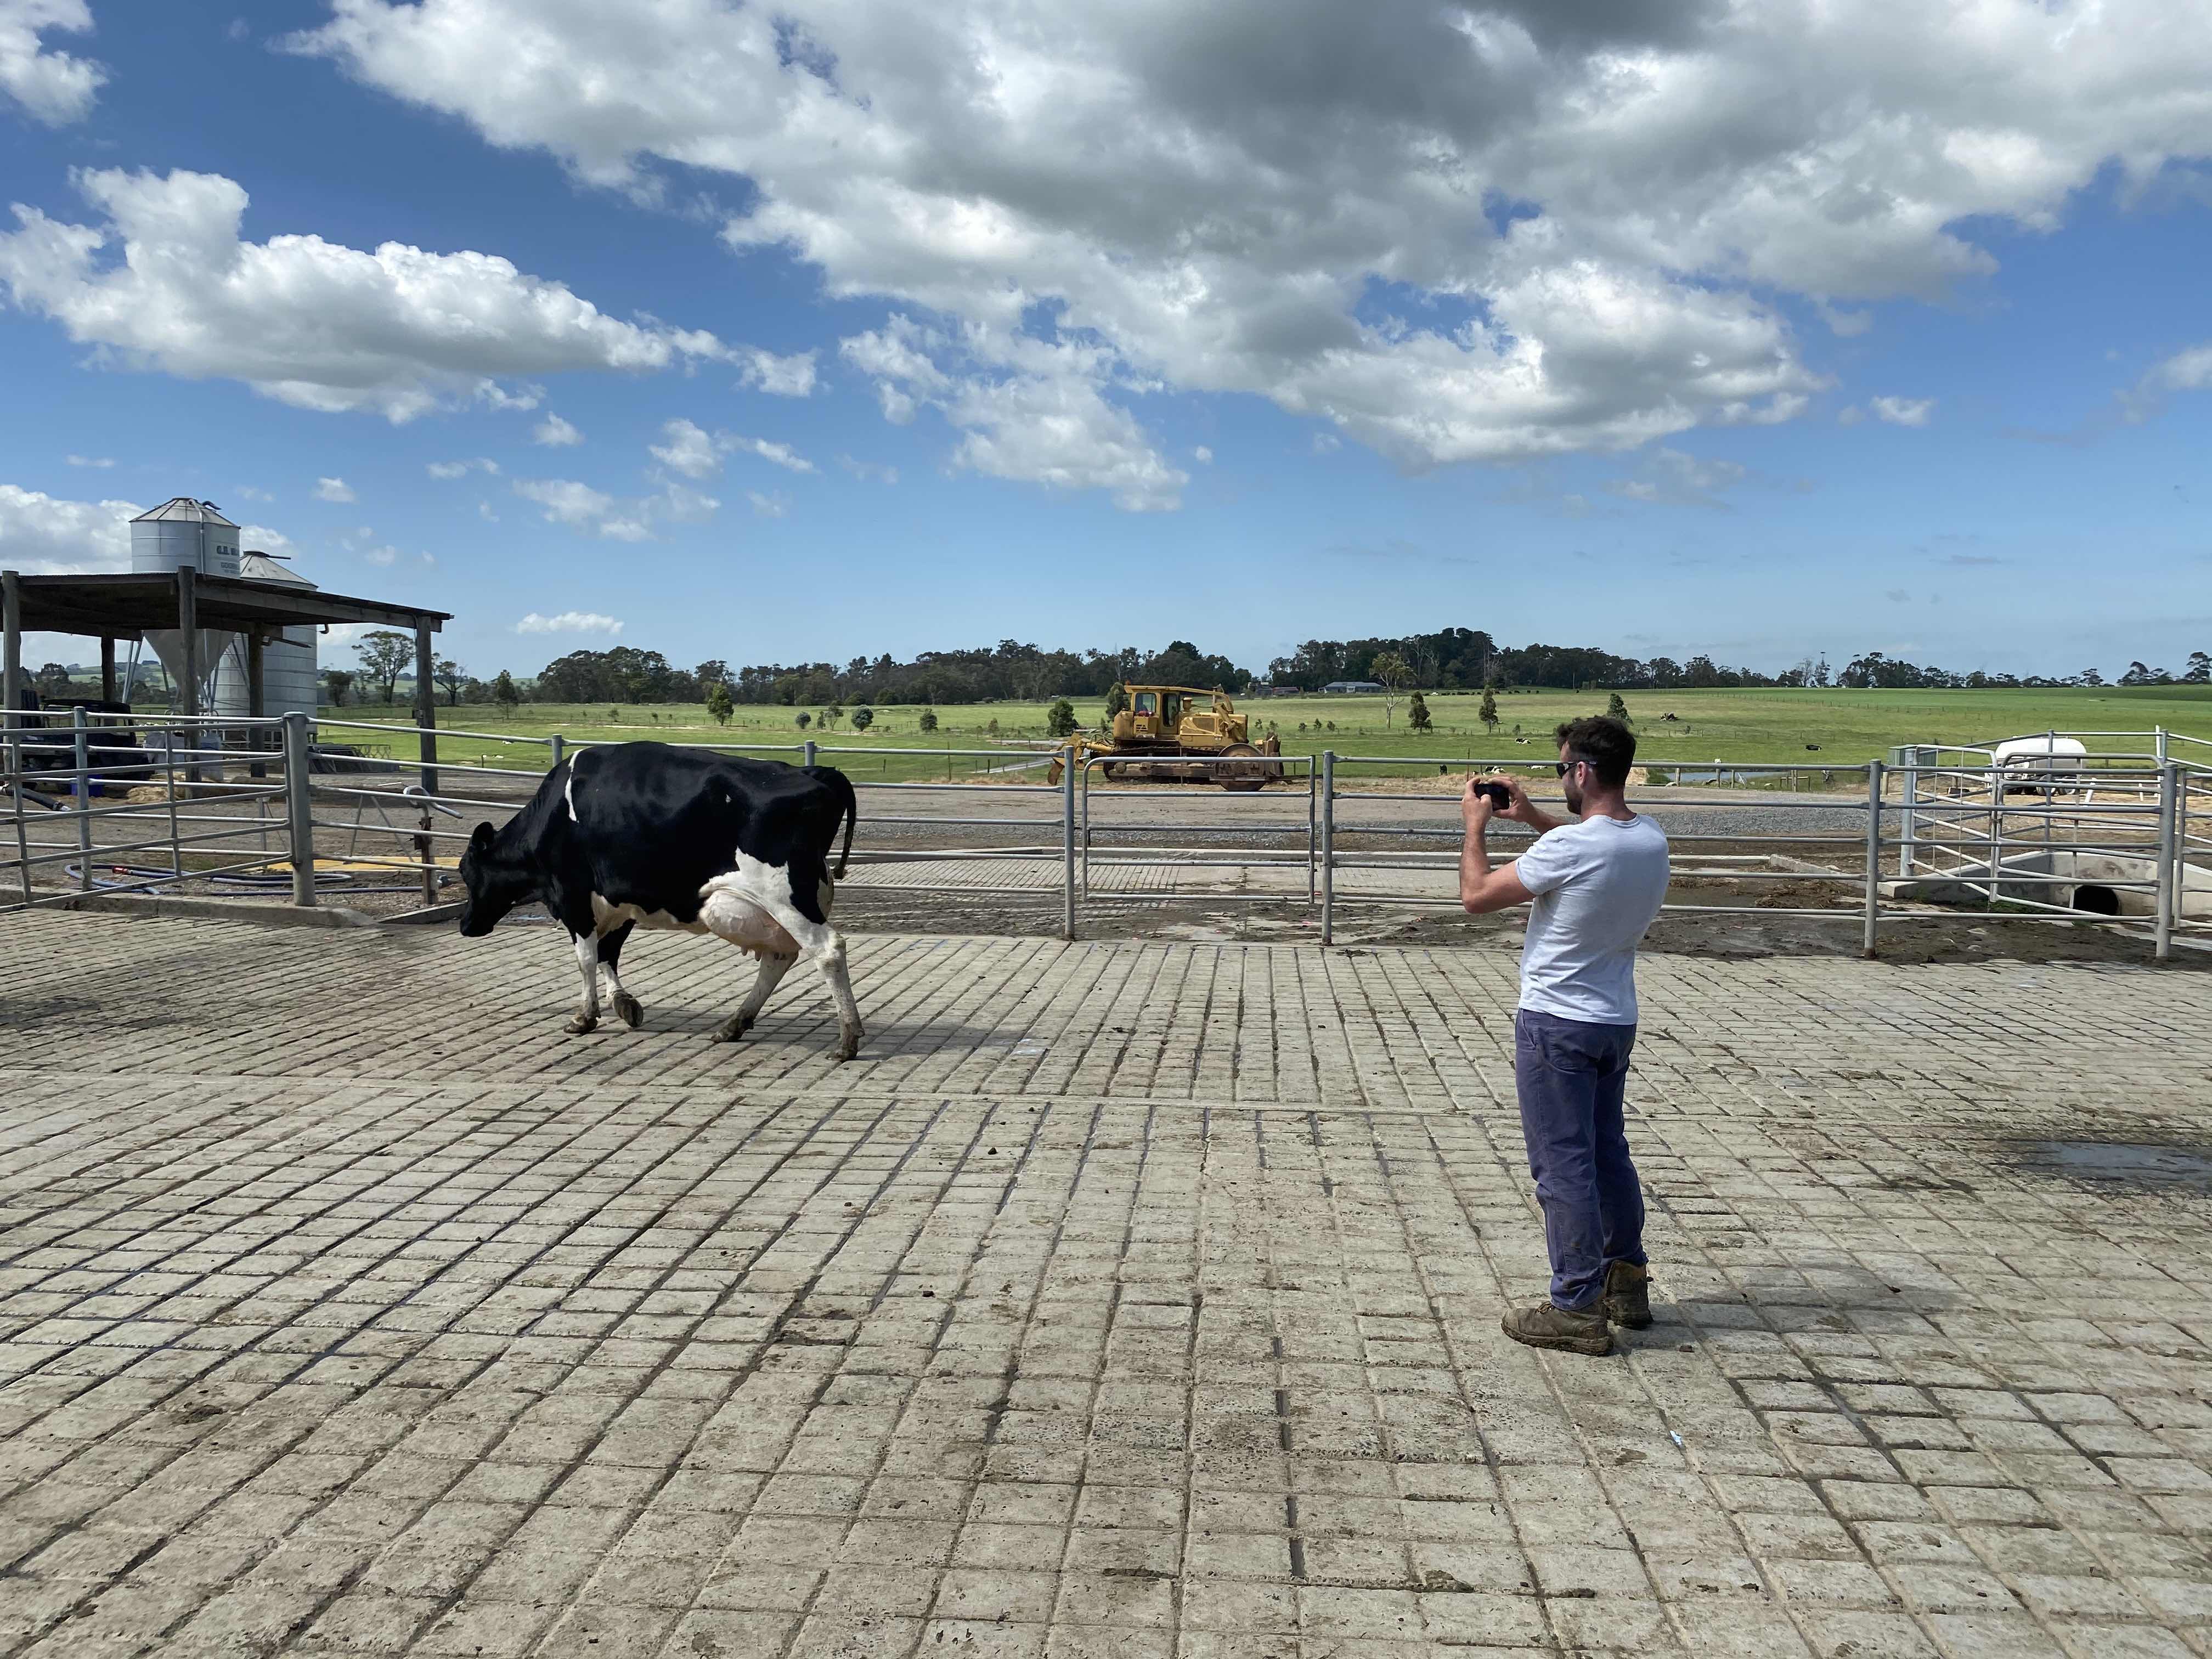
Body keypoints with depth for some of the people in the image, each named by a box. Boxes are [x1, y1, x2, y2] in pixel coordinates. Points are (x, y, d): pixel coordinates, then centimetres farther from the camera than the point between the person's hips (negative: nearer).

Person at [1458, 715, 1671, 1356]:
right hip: (1617, 1021, 8)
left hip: (1556, 1024, -8)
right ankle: (1628, 1282, 32)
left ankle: (1579, 1309, 6)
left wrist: (1475, 826, 0)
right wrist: (1533, 818, 19)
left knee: (1563, 1165, 0)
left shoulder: (1568, 847, -24)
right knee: (1608, 1152, 20)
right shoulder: (1651, 841, 0)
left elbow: (1476, 895, -14)